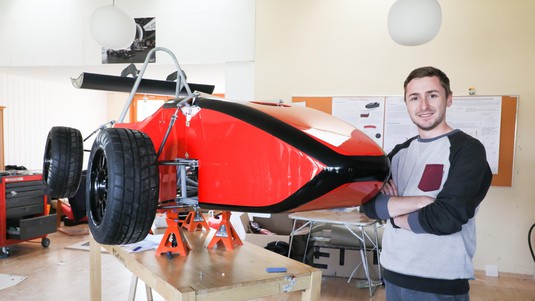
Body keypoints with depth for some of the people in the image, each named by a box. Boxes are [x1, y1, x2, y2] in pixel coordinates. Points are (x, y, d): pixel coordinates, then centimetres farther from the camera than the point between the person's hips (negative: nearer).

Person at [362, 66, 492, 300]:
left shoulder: (467, 149, -10)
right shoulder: (400, 151, 7)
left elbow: (446, 218, -22)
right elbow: (369, 204, -5)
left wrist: (394, 214, -7)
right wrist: (421, 201, -19)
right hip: (393, 274, 6)